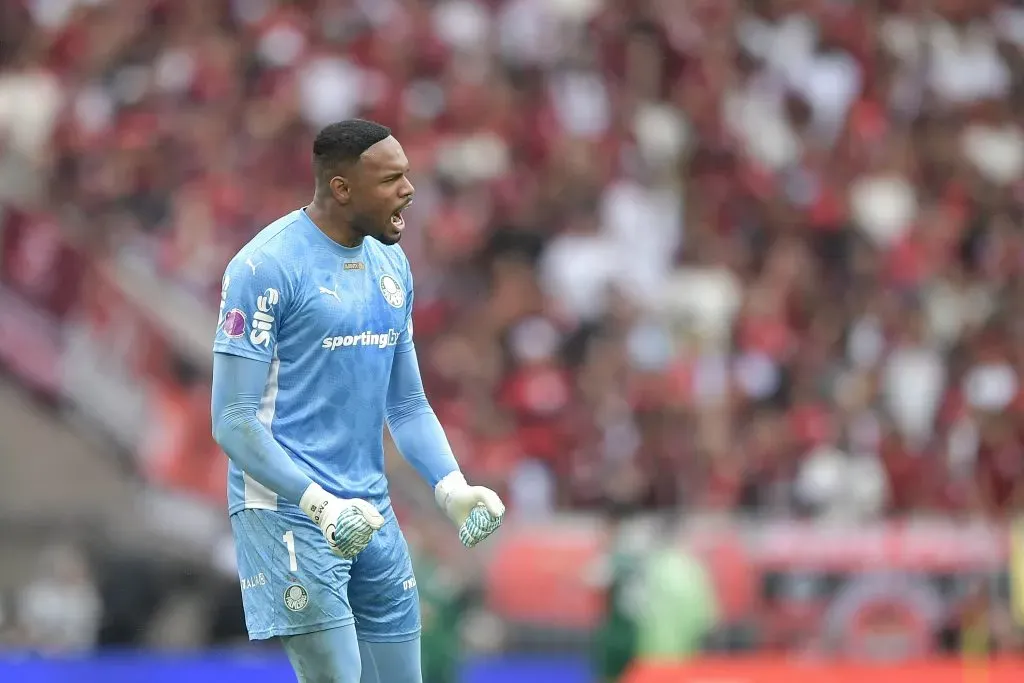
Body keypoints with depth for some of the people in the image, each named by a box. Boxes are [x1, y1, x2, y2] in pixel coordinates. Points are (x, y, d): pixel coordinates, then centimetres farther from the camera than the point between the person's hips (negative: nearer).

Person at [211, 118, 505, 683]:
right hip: (288, 509, -8)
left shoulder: (391, 264, 11)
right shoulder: (266, 267, -12)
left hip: (371, 514, 8)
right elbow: (233, 421, -14)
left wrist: (451, 487, 1)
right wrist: (318, 503, -26)